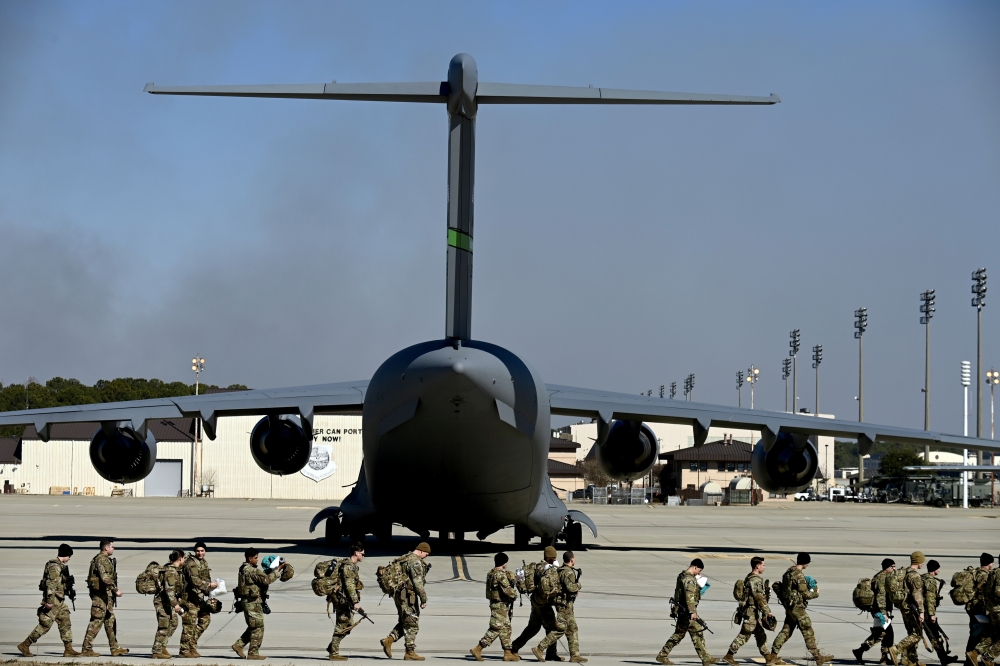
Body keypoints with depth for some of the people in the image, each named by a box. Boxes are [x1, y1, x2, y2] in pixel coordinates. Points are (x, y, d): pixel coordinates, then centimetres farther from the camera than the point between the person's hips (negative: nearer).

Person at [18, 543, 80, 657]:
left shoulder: (61, 566, 15)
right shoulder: (55, 566, -16)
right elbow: (51, 584, -23)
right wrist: (50, 601, -27)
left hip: (59, 601, 10)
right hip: (53, 600, -10)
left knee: (66, 623, 7)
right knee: (45, 624, -7)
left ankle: (68, 649, 8)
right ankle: (25, 645, 0)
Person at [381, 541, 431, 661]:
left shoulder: (404, 559, 16)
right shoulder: (415, 561, -14)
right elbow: (418, 582, -19)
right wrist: (424, 599, -16)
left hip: (400, 595, 9)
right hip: (408, 596, -9)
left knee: (404, 623, 17)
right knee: (412, 625, -2)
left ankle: (389, 640, 3)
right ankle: (410, 653, 1)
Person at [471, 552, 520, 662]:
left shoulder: (491, 573, 10)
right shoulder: (501, 575, -19)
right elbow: (508, 590, -21)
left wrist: (513, 581, 10)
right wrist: (515, 595, 0)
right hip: (500, 605, -10)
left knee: (506, 628, 13)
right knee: (496, 629, -7)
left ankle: (508, 653, 16)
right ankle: (477, 649, -6)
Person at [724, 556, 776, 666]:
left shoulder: (749, 578, 13)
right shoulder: (755, 580, -18)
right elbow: (760, 598, -23)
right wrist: (768, 612, -23)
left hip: (754, 612, 10)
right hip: (752, 612, -10)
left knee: (761, 635, 12)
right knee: (744, 635, -5)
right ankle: (729, 656, -1)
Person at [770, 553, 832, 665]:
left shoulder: (789, 571, 8)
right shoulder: (799, 575, -20)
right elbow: (805, 594, -16)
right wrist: (816, 593, 2)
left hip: (789, 605, 9)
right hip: (796, 606, -9)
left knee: (786, 631, 13)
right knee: (808, 632, -2)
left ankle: (773, 656, 14)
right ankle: (818, 657, 2)